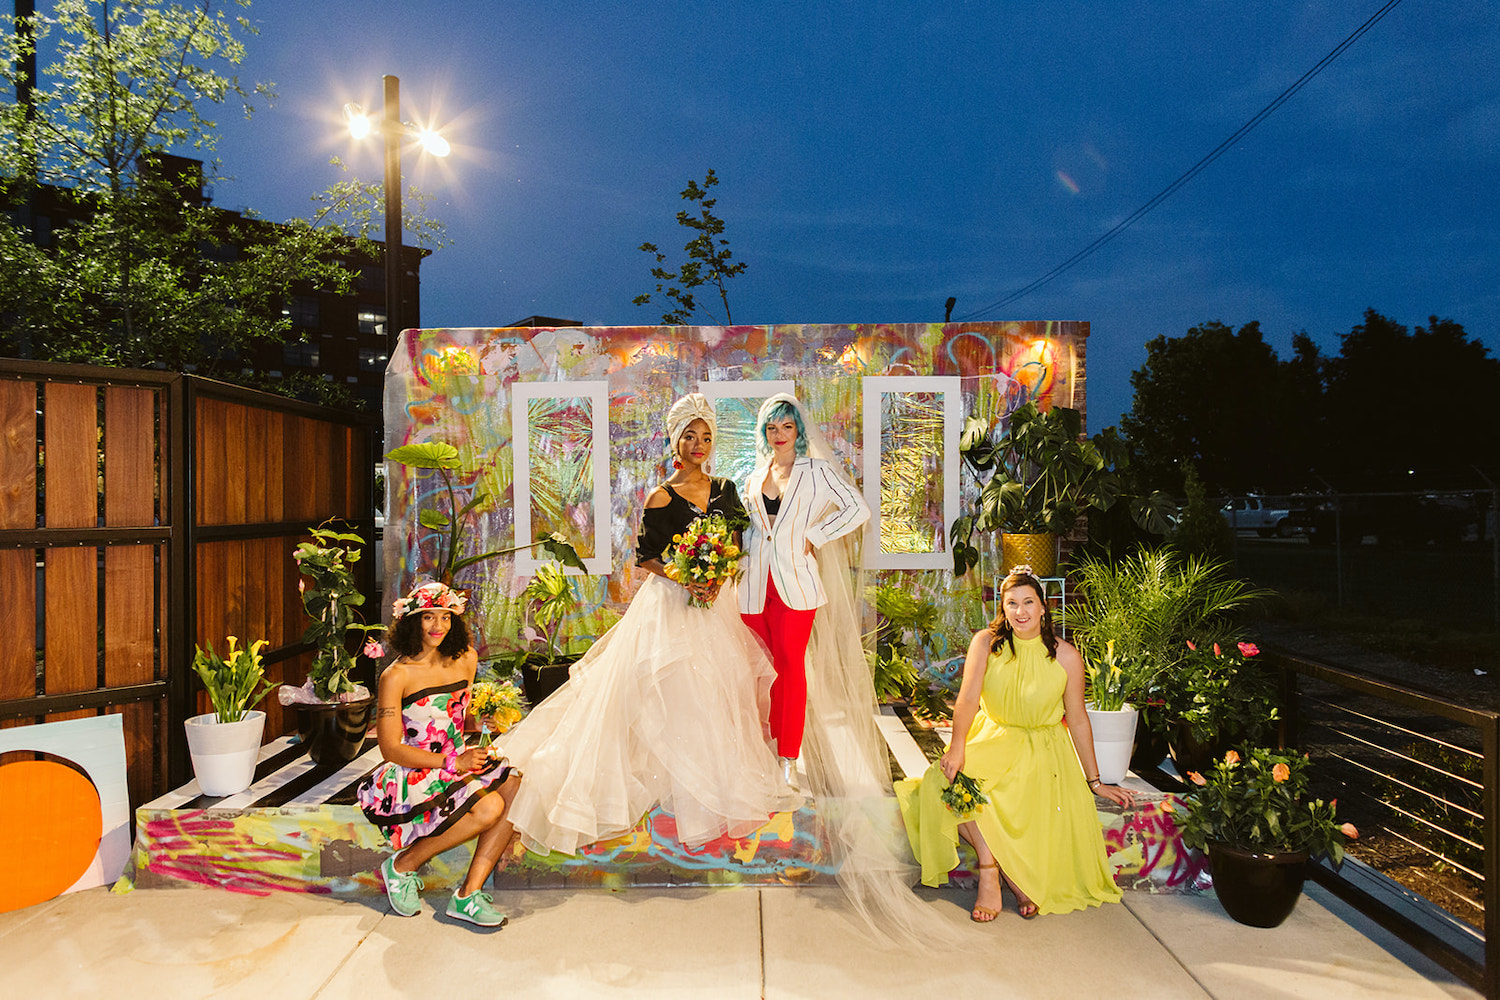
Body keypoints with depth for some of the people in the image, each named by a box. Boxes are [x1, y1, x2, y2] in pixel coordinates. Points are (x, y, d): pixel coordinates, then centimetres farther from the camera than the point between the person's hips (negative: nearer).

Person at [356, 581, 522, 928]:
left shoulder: (464, 660, 8)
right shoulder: (396, 675, -10)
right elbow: (391, 749, -13)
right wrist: (454, 763, -19)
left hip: (458, 762, 6)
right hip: (414, 775, -6)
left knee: (515, 787, -21)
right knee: (489, 807, -27)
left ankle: (468, 895, -16)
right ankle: (402, 865, -4)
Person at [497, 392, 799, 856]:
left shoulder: (725, 489, 5)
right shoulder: (662, 497, -10)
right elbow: (646, 558, -7)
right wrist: (687, 579, -20)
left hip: (711, 605, 5)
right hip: (670, 607, -5)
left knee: (717, 692, 12)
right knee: (675, 697, -3)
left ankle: (721, 787, 29)